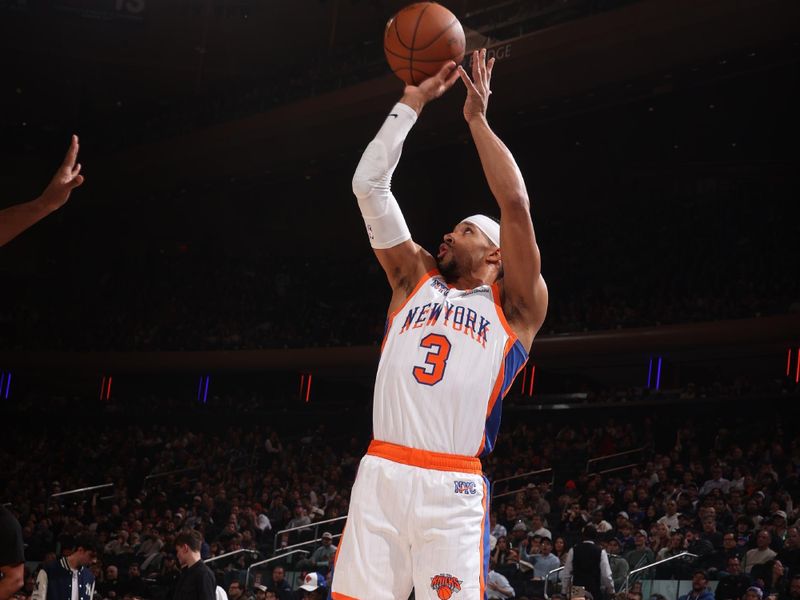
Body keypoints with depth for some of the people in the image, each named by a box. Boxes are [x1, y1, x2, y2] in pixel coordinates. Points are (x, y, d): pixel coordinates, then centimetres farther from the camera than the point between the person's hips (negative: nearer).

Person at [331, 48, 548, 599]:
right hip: (379, 476, 3)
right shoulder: (416, 280, 22)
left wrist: (477, 119, 5)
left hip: (452, 490, -3)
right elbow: (369, 186, 18)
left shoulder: (516, 305, 11)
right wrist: (412, 102, 16)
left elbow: (515, 204, -2)